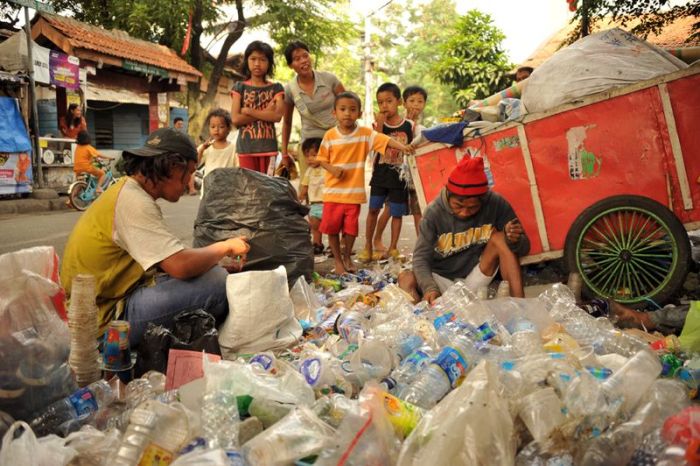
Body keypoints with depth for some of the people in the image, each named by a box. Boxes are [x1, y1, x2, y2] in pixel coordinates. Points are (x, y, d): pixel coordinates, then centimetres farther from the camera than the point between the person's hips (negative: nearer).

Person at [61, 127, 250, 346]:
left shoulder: (128, 190, 11)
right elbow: (181, 266, -28)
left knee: (214, 272, 12)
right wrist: (225, 247, -10)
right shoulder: (134, 202, -20)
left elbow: (170, 259, 11)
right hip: (108, 318, -10)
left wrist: (219, 261, 1)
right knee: (216, 281, -20)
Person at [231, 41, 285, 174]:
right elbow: (235, 119, -5)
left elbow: (277, 116, -9)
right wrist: (265, 113, -8)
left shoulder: (275, 88, 7)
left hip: (268, 145, 0)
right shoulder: (240, 87, 7)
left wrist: (248, 111, -8)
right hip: (246, 146, 0)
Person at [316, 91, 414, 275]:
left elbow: (385, 140, -17)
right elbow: (322, 159, 5)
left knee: (351, 228, 8)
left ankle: (347, 257, 31)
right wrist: (332, 169, -15)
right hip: (333, 191, 1)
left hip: (354, 192, 0)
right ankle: (337, 259, 23)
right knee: (332, 227, 5)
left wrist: (401, 146, -35)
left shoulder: (365, 133, -4)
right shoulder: (330, 135, -1)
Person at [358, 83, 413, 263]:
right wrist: (380, 125, -20)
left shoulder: (408, 125, -1)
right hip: (380, 173, 1)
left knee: (397, 213, 6)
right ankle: (368, 246, 15)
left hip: (400, 175, -1)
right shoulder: (378, 123, 0)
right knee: (373, 209, 3)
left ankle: (393, 248, 20)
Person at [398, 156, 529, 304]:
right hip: (442, 280, 0)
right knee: (406, 278, -28)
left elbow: (524, 247, -6)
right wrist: (429, 287, -35)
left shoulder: (496, 204, -13)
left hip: (475, 280, 1)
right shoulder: (434, 212, -15)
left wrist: (515, 240, -31)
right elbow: (421, 258, -15)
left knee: (500, 238, -21)